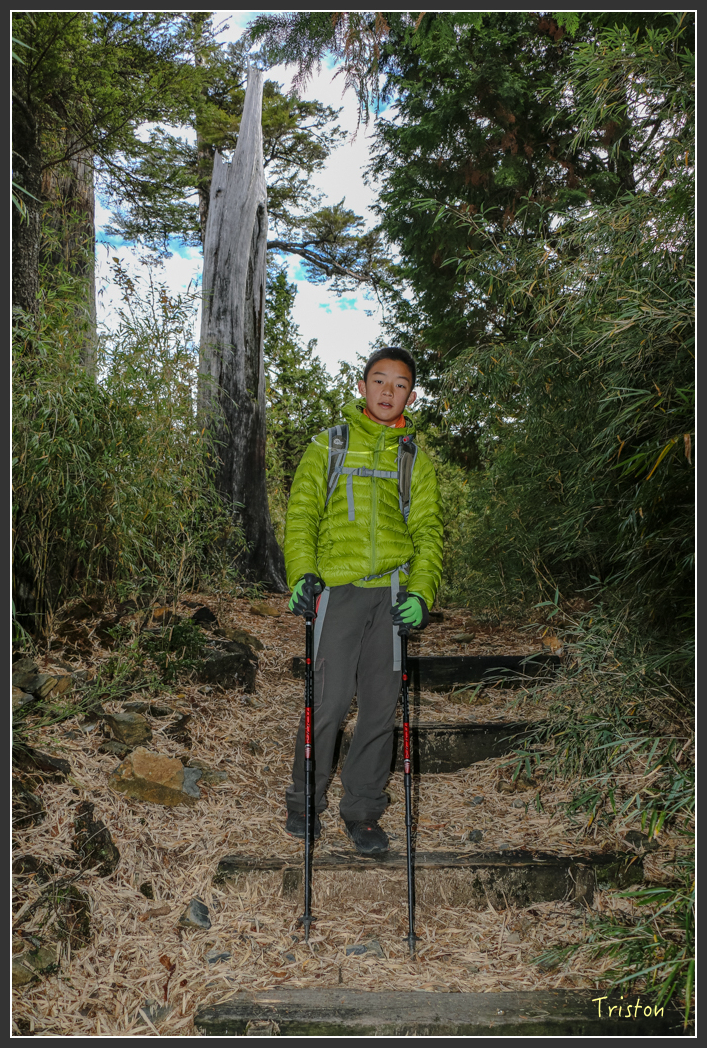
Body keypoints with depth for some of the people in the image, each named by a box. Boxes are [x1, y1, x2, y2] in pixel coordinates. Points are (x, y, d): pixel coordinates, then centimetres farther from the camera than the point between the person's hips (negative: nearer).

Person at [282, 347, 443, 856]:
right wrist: (302, 573, -12)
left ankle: (363, 811, 21)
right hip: (337, 589, -2)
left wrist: (421, 591, -7)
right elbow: (301, 515, 5)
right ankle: (305, 803, 17)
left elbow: (428, 531, 9)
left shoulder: (416, 459, 16)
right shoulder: (328, 446, 11)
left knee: (381, 705, 5)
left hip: (394, 590, 2)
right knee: (329, 701, -5)